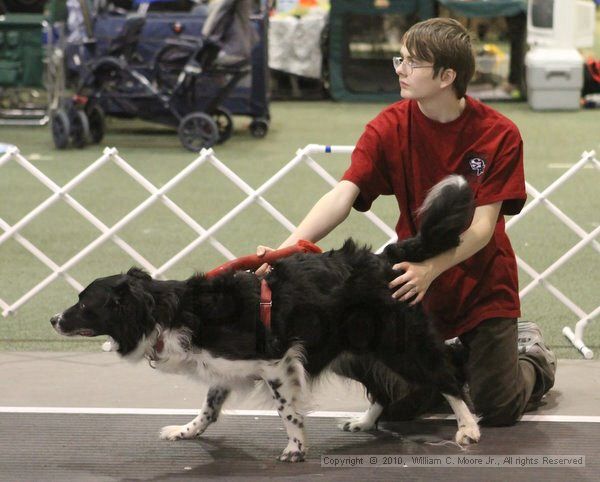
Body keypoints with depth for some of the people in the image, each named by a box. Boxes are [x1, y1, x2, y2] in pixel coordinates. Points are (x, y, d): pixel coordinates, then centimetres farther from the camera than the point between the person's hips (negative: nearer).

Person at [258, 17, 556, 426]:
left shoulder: (499, 135, -17)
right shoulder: (390, 128, -11)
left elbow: (482, 226, -22)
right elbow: (343, 195, -22)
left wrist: (430, 268, -39)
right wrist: (287, 249, -38)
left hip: (483, 285, -2)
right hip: (416, 282, 2)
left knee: (498, 410, -5)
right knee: (394, 403, -2)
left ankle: (531, 355, 30)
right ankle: (460, 362, 29)